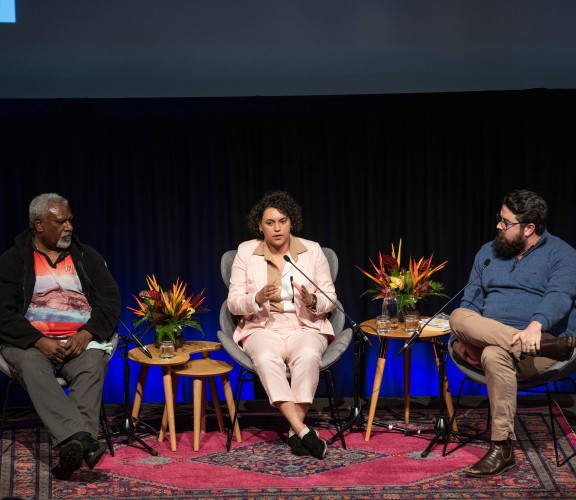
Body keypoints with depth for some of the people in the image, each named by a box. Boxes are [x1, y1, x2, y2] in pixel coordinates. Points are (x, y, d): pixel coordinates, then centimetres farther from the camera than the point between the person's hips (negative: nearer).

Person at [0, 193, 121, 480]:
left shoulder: (86, 257, 17)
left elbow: (110, 301, 9)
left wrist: (86, 334, -10)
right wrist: (40, 342, -15)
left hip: (82, 341, 2)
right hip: (30, 343, -1)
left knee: (93, 366, -33)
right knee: (32, 369, -36)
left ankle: (72, 447, -48)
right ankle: (82, 441, -54)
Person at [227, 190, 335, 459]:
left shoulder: (312, 250, 2)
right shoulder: (246, 252, 1)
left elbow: (330, 299, 4)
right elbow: (234, 303, 0)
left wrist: (312, 301, -19)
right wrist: (258, 299, -21)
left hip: (306, 326, 0)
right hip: (262, 328, 0)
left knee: (307, 356, -36)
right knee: (266, 359, -36)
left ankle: (295, 431, -29)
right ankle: (304, 431, -37)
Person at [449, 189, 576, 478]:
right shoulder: (488, 253, 18)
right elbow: (471, 300, 14)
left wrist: (536, 325, -39)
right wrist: (466, 335, -7)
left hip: (543, 340, -5)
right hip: (487, 338, 5)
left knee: (495, 355, -38)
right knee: (459, 317, -27)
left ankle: (502, 449, -32)